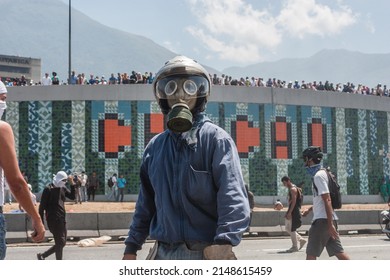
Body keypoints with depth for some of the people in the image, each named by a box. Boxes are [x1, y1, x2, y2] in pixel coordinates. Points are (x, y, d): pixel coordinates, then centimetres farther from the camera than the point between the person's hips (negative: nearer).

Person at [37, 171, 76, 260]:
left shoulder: (63, 188, 13)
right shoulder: (48, 189, -8)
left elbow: (72, 197, 7)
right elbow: (42, 206, -9)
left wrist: (72, 184, -2)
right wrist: (41, 222, -13)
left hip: (62, 219, 8)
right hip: (53, 219, -8)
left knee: (62, 242, 11)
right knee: (60, 242, -8)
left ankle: (42, 256, 24)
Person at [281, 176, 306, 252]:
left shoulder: (293, 189, -13)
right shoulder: (290, 189, 18)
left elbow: (294, 201, -21)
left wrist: (289, 212, -24)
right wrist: (288, 212, 22)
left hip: (294, 211, -10)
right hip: (292, 211, 10)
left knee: (292, 229, -6)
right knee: (287, 228, 13)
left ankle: (295, 247, 1)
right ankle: (301, 240, 17)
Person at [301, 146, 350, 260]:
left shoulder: (318, 175, -13)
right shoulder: (322, 173, 17)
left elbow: (327, 200, -20)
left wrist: (330, 224, -23)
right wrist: (309, 209, 29)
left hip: (322, 220, -10)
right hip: (328, 220, 10)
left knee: (311, 253, -3)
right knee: (338, 251, 9)